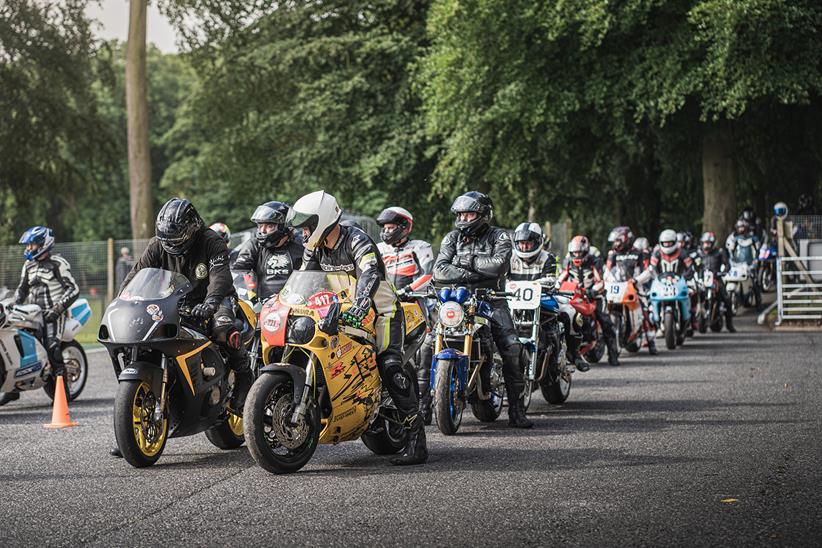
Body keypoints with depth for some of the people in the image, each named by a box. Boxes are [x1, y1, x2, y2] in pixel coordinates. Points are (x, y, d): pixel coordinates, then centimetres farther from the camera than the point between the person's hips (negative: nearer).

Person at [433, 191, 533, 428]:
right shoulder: (452, 238, 10)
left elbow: (500, 264, -16)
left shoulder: (499, 237, 3)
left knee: (511, 348, -19)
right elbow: (439, 270, -4)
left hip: (491, 299, -2)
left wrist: (470, 261, -9)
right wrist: (472, 275, -15)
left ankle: (516, 410, -15)